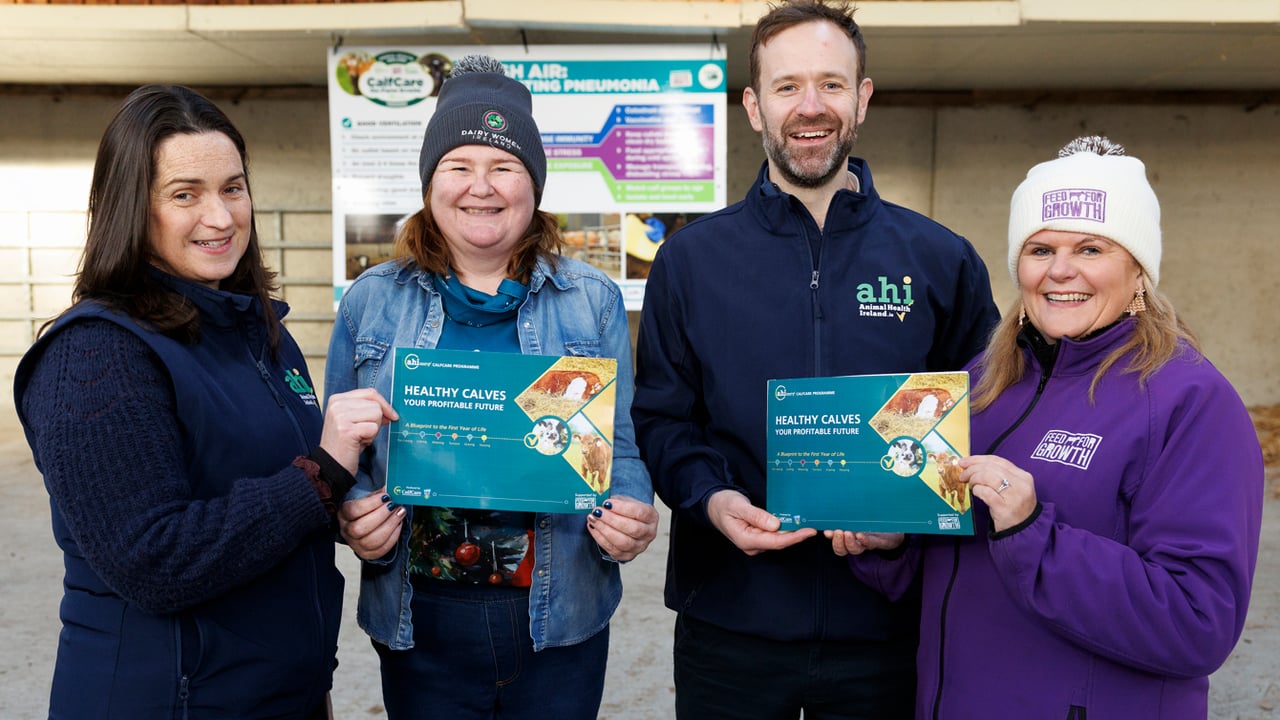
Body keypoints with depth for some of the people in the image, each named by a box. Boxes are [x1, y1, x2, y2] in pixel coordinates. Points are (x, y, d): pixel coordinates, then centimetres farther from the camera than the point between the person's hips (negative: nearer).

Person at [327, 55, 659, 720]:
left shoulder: (592, 302, 1)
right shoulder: (370, 301, 2)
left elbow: (620, 445, 3)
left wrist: (631, 513, -17)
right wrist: (354, 516, -13)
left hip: (559, 618, 0)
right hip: (418, 621, 1)